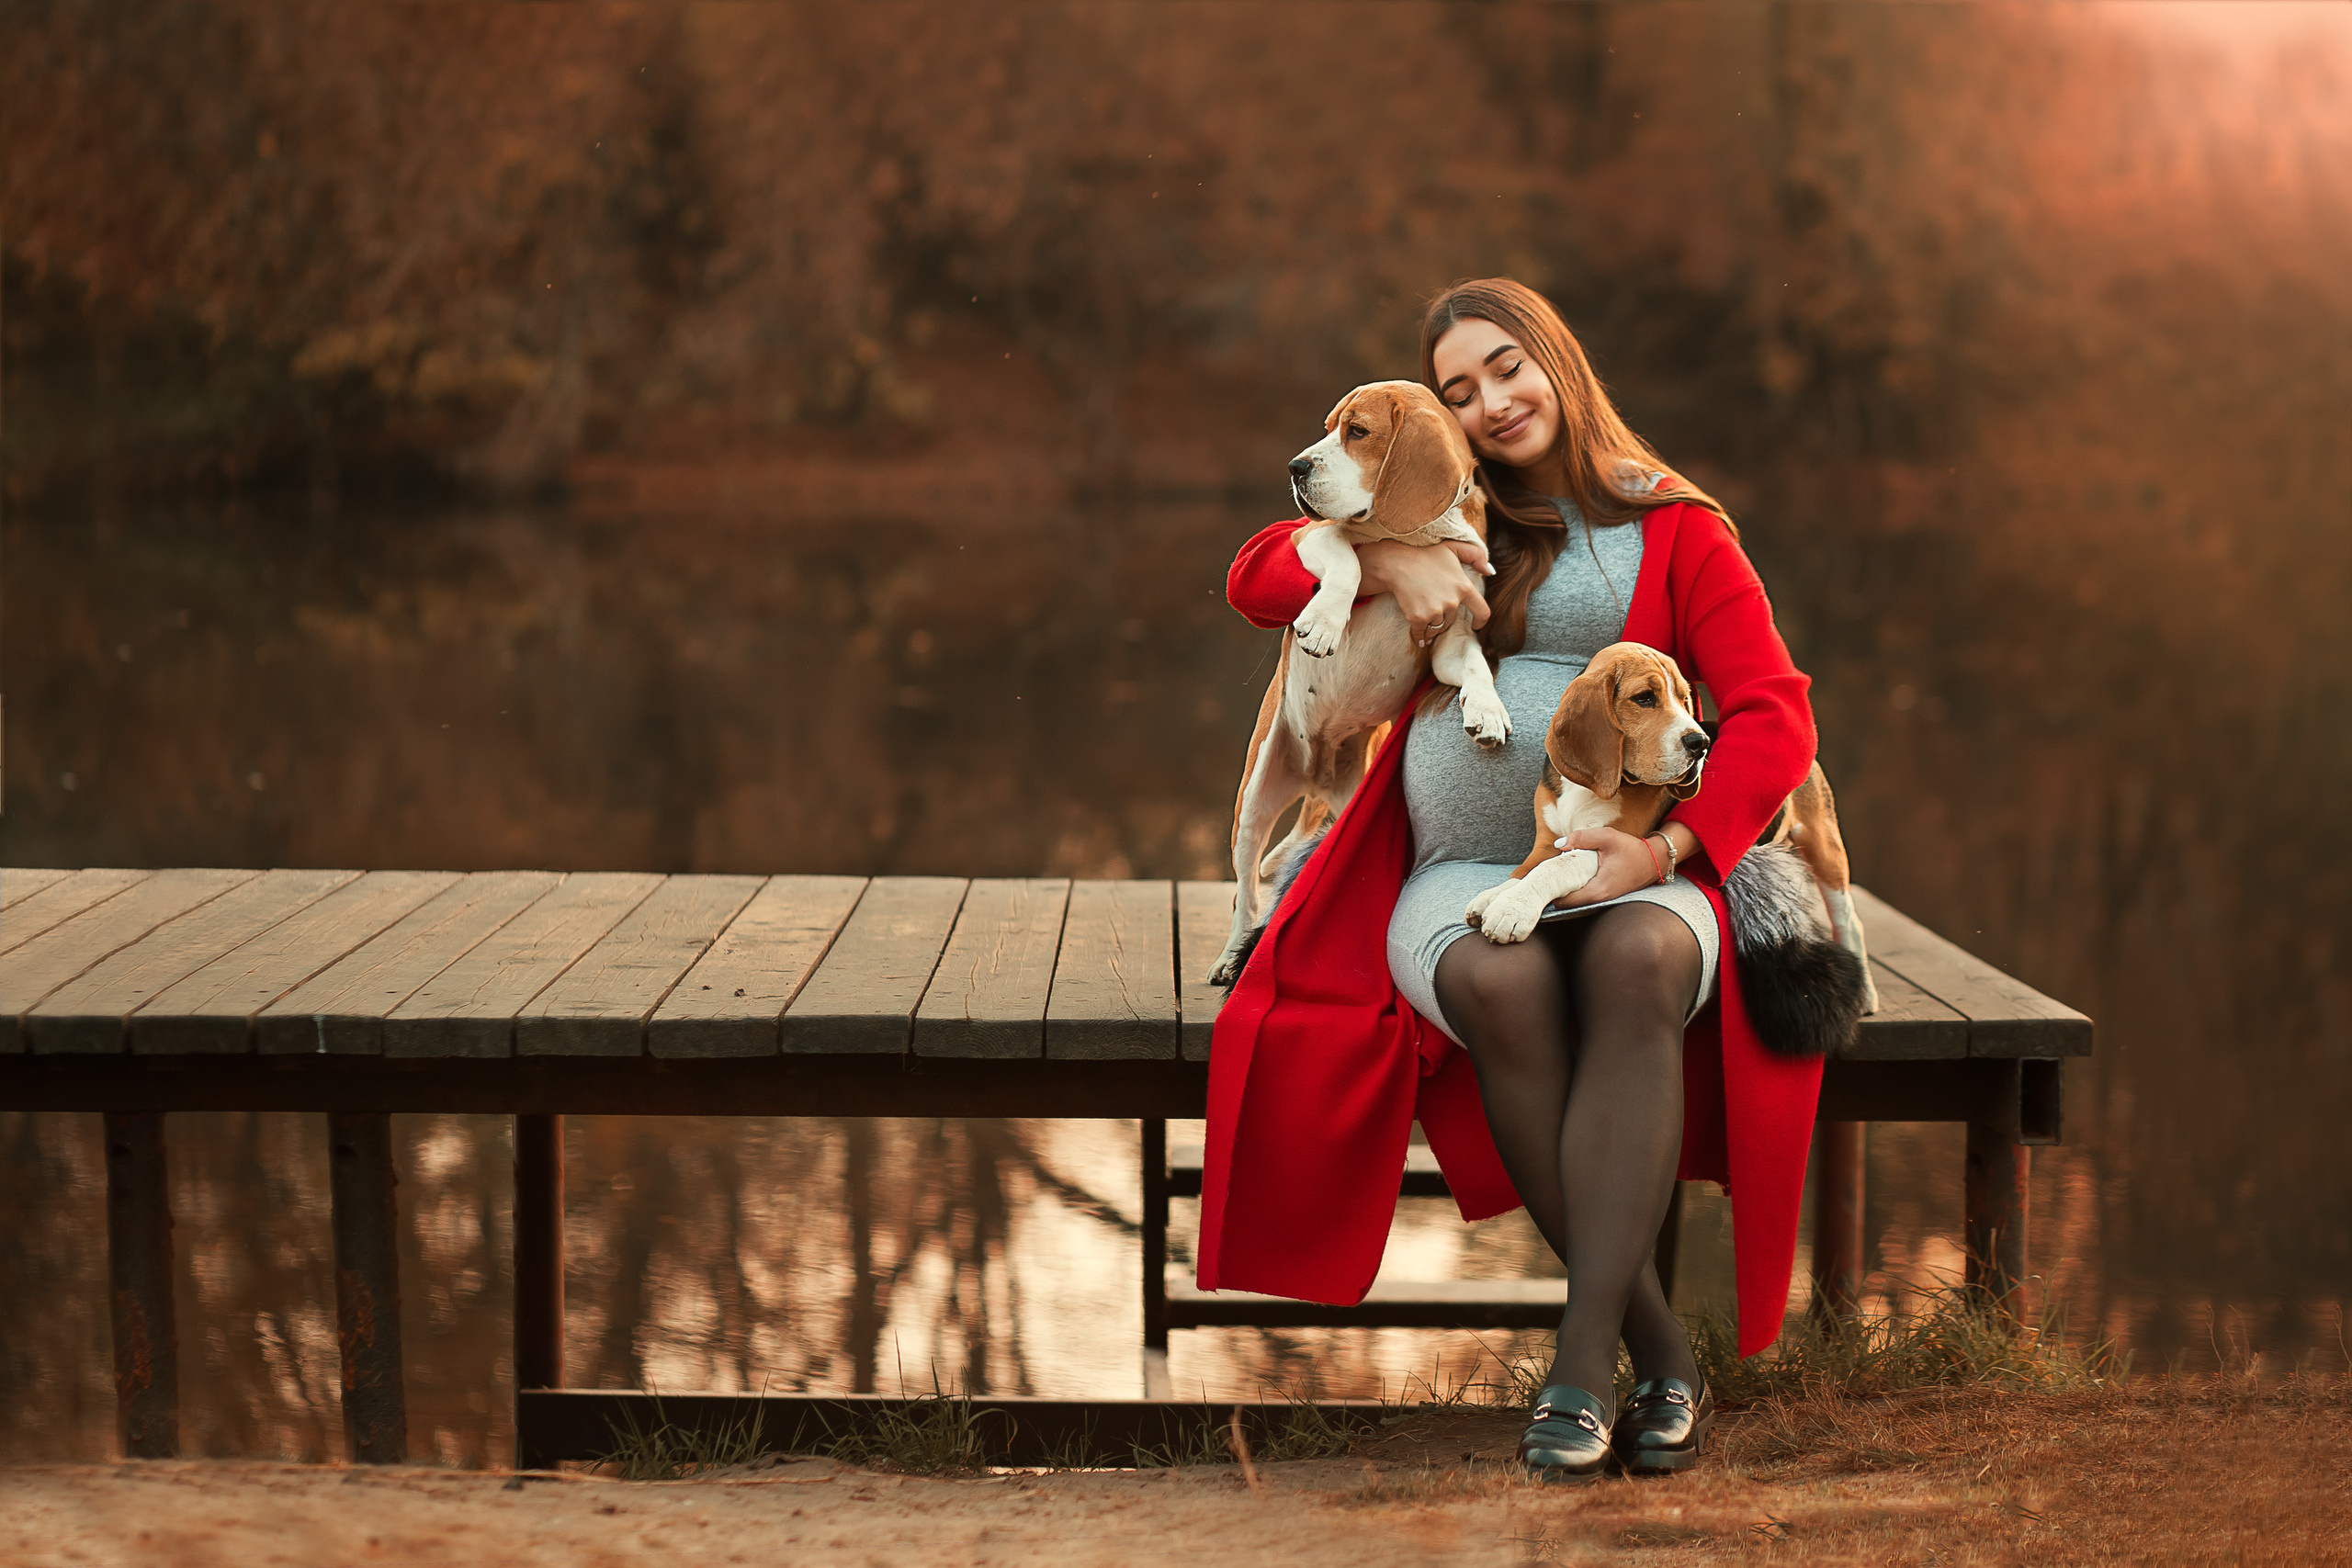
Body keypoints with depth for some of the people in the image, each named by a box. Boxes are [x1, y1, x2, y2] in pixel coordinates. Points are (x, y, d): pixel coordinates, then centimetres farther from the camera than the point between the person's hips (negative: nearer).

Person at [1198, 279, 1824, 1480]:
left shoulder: (1676, 528, 13)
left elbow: (1773, 713, 0)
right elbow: (1254, 579, 13)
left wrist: (1667, 849, -16)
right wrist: (1390, 560, -7)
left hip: (1628, 872, -1)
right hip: (1462, 875, 1)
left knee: (1641, 959, -39)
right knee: (1500, 981, -36)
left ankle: (1582, 1356, -42)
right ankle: (1662, 1356, -33)